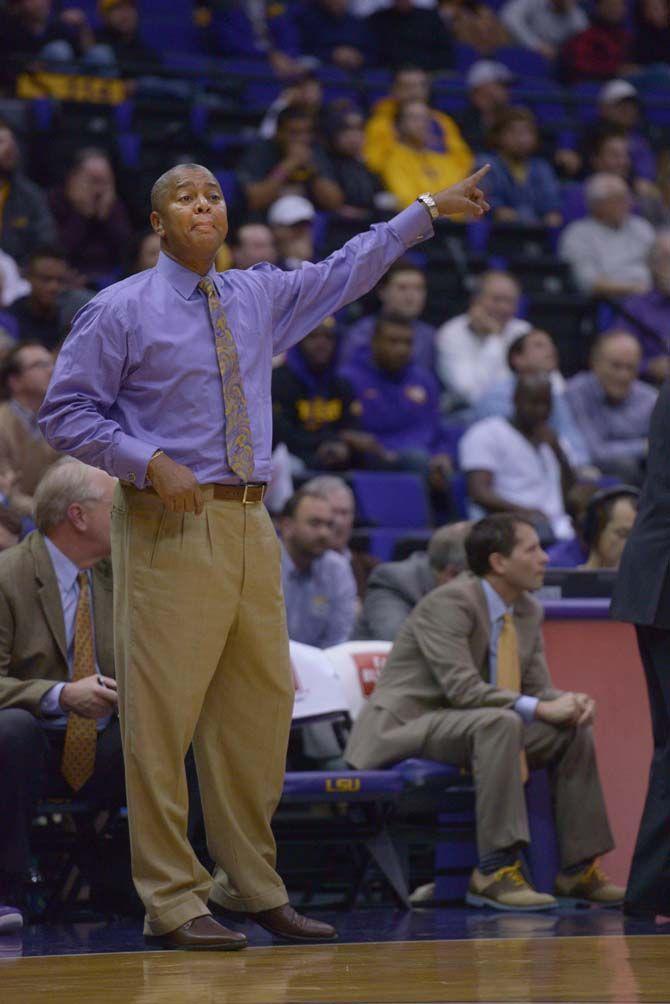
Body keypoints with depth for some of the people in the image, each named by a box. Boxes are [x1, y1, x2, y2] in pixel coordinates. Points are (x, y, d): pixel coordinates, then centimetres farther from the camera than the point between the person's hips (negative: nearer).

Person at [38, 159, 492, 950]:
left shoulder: (260, 297, 16)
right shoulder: (121, 311, -1)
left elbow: (348, 271, 27)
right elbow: (65, 413, -3)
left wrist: (430, 209, 28)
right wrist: (151, 461, -15)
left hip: (249, 524, 6)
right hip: (171, 528, -6)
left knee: (260, 709, 8)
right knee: (163, 717, -8)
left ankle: (251, 885, 19)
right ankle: (172, 903, -3)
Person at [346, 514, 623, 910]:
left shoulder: (529, 612, 8)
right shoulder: (449, 603, -19)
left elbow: (536, 689, 10)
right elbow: (462, 688, -28)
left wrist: (569, 702, -14)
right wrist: (539, 708, -31)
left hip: (472, 726, 9)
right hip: (407, 726, -9)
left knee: (573, 731, -4)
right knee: (499, 722, -35)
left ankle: (578, 870, 0)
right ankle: (495, 871, -37)